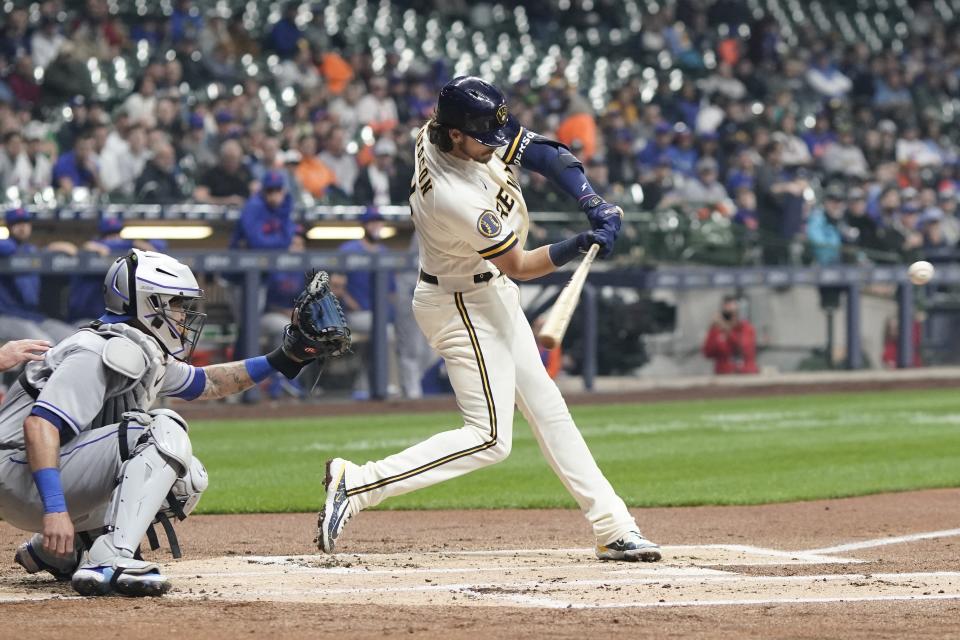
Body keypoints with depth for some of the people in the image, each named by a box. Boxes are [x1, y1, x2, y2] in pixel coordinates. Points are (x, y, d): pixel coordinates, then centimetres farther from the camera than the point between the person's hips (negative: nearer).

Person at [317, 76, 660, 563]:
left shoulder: (437, 132, -11)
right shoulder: (456, 200, -34)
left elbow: (543, 152, -4)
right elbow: (519, 266, -20)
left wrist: (593, 203, -16)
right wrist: (578, 246, -31)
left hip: (491, 296, 10)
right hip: (462, 305, -10)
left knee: (546, 408, 12)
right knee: (489, 438, -10)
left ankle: (613, 528, 18)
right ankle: (355, 485, -11)